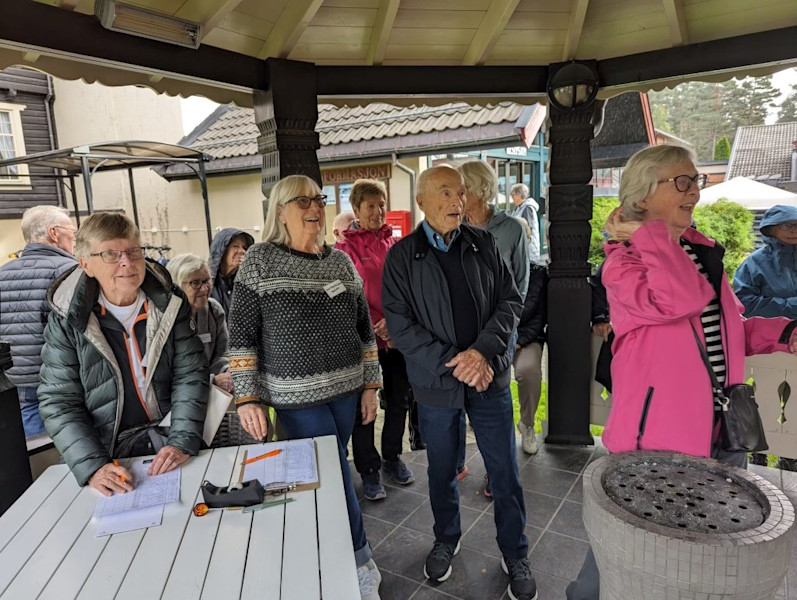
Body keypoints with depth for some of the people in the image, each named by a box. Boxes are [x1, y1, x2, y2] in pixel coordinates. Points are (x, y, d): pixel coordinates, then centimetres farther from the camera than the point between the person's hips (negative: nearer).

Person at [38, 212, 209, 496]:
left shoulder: (169, 306, -2)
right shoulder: (67, 321, -5)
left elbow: (190, 376, -3)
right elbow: (59, 402, -4)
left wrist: (182, 442, -15)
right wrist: (92, 466, -17)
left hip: (169, 443, 1)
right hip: (108, 453, 0)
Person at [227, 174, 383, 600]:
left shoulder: (341, 261, 6)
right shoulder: (260, 261, -6)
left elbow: (364, 327, 10)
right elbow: (241, 335, -6)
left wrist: (370, 384, 7)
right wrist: (247, 398, -9)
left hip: (346, 390, 4)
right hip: (298, 397, -4)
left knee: (330, 477, 11)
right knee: (336, 480, 1)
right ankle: (362, 563, 22)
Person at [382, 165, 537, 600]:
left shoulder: (483, 245, 1)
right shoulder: (402, 256, -5)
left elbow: (510, 301, 0)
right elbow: (399, 323, -10)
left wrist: (482, 351, -16)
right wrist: (452, 364, -17)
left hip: (490, 377, 1)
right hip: (436, 384, -1)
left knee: (504, 472, 10)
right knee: (441, 471, 18)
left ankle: (514, 554, 33)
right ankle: (446, 539, 44)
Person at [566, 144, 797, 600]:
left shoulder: (703, 250, 9)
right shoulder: (624, 261, -13)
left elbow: (723, 329, 19)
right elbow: (679, 301, -33)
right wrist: (649, 233, -23)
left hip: (721, 424, 8)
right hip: (658, 428, -7)